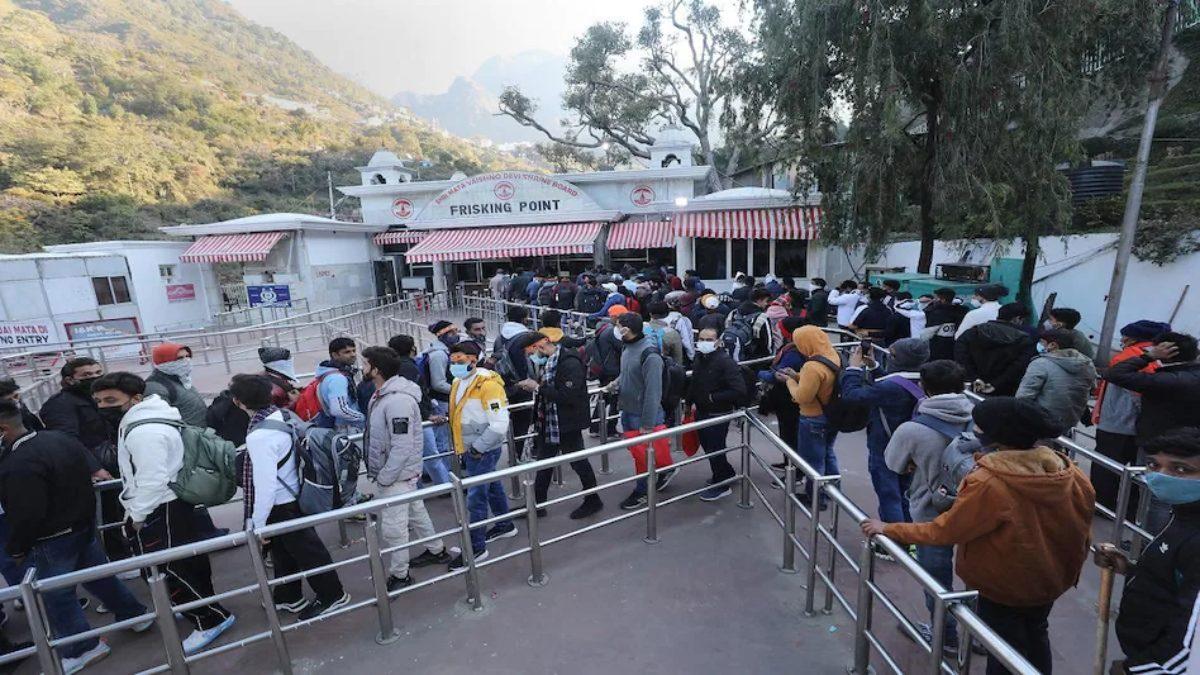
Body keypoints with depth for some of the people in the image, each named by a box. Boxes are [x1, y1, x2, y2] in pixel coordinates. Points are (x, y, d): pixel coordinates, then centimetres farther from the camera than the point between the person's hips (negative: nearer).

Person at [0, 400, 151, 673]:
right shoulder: (59, 438, -2)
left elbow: (27, 515, -24)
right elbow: (83, 479, 9)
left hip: (51, 542, -8)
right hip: (84, 524, 8)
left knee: (55, 597, 11)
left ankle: (84, 648, 25)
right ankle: (136, 615, 34)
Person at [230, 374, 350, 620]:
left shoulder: (259, 436, -29)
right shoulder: (279, 415, -5)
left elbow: (265, 485, -27)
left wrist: (256, 525, -16)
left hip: (282, 506, -8)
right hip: (293, 497, 8)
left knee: (307, 552, 10)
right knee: (284, 551, 26)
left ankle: (332, 595, 28)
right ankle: (288, 597, 46)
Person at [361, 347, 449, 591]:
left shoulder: (398, 400, -27)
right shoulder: (383, 393, 3)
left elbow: (402, 447, -27)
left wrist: (383, 478, -19)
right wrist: (381, 473, 14)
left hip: (396, 475, -9)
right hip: (399, 472, 9)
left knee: (393, 527, 4)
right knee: (416, 512, 22)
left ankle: (399, 575, 23)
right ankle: (437, 551, 40)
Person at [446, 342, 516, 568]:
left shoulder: (487, 384, -22)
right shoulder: (459, 383, 5)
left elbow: (499, 424, -26)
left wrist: (478, 448, -19)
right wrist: (444, 419, 7)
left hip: (483, 451, -9)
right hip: (470, 449, 9)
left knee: (475, 498, 0)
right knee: (492, 487, 23)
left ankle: (476, 547, 15)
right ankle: (505, 526, 41)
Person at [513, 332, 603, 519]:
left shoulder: (570, 363, -22)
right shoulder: (547, 361, 4)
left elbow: (567, 396, -28)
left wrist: (538, 387, -23)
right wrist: (531, 385, -2)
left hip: (567, 425, -8)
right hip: (548, 424, 8)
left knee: (578, 462, 9)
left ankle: (593, 501, 30)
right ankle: (538, 504, 32)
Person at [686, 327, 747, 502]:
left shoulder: (725, 361, -20)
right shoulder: (700, 358, 4)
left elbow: (739, 391, -26)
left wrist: (714, 398, -21)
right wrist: (689, 400, 7)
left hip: (718, 415, -8)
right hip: (701, 413, 8)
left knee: (715, 449, 3)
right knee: (707, 446, 20)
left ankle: (721, 485, 24)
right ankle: (727, 474, 43)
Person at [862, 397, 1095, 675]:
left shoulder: (988, 483, -34)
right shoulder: (1067, 471, -16)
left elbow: (944, 531, -27)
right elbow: (1082, 520, -1)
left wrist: (889, 529, -17)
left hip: (1004, 585, -5)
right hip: (1052, 576, 6)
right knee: (1036, 635, 31)